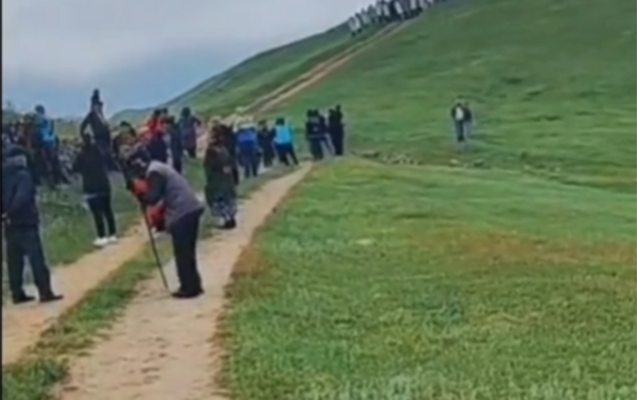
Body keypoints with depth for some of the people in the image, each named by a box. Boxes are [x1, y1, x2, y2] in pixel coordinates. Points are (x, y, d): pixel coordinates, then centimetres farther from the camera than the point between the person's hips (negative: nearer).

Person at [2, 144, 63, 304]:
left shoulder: (5, 177, 8)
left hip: (10, 226, 8)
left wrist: (6, 214, 5)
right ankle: (45, 292, -7)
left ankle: (17, 293, 15)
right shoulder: (22, 175, -14)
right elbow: (22, 198, -25)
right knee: (36, 258, -6)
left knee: (14, 260, 11)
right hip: (25, 224, -8)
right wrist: (10, 213, -16)